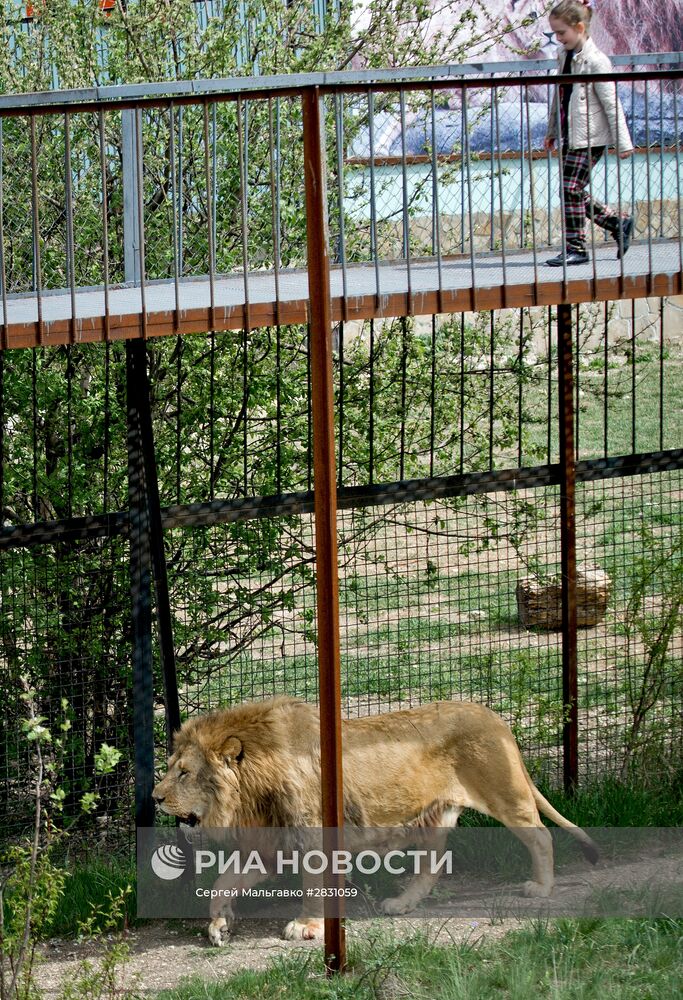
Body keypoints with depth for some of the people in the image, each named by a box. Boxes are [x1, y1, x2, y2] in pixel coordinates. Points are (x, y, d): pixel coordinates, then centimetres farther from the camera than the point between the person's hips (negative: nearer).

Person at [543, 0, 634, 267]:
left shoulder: (596, 61, -14)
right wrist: (552, 131, 25)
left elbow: (611, 104, -13)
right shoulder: (564, 56, 9)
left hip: (590, 137, -8)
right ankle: (619, 224, 22)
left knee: (571, 189, -10)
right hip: (570, 136, 8)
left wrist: (622, 142, -12)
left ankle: (575, 247, -2)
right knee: (574, 193, 8)